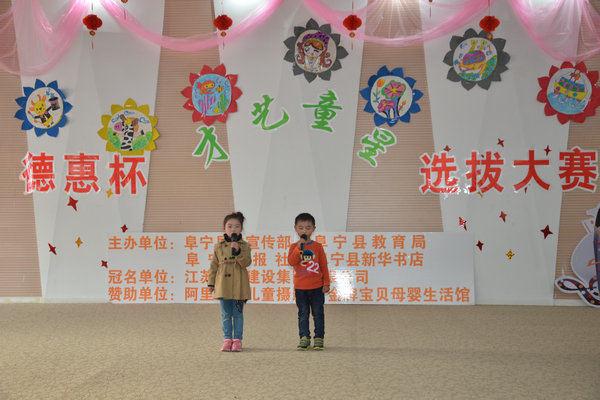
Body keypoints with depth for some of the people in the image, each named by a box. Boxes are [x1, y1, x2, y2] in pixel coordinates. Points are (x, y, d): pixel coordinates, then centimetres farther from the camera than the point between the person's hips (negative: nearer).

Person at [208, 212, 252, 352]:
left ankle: (237, 340, 8)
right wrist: (211, 282, 9)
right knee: (226, 314, 6)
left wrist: (238, 251, -24)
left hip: (238, 285, -2)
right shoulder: (219, 246, 8)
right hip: (223, 285, 2)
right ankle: (227, 340, 12)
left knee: (238, 313, 3)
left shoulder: (244, 246, 2)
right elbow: (214, 265, 11)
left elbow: (246, 262, -11)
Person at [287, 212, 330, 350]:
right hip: (300, 287, 0)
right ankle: (304, 338, 11)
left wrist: (326, 283, 0)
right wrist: (299, 248, -23)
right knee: (303, 314, 5)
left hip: (317, 287, 0)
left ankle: (319, 338, 11)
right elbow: (291, 262, -15)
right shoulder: (294, 247, 2)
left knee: (318, 313, 4)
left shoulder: (318, 246, 2)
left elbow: (324, 265, 4)